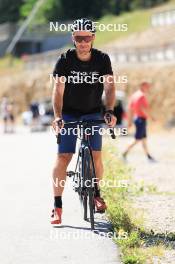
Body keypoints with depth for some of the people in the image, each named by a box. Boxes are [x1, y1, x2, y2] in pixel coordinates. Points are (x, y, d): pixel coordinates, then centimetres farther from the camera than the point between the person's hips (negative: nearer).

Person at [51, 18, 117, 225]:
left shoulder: (102, 59, -11)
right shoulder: (65, 59, -15)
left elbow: (109, 86, -21)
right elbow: (58, 90, -23)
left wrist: (109, 111, -38)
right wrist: (57, 117, -36)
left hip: (93, 113, 1)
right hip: (69, 113, -1)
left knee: (96, 156, -8)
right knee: (63, 157, -10)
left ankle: (96, 193, 18)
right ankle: (57, 206, -7)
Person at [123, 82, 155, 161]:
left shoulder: (134, 95, 12)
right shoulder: (142, 96, -16)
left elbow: (130, 109, 14)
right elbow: (144, 109, -24)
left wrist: (130, 121, 17)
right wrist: (151, 117, -15)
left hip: (136, 118, 10)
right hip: (141, 119, -10)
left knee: (144, 138, 13)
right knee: (138, 139, -6)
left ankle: (148, 156, 18)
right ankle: (125, 153, -8)